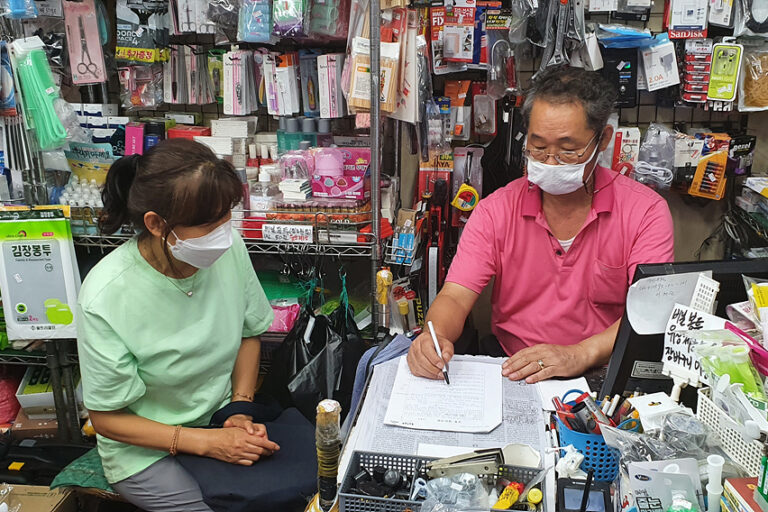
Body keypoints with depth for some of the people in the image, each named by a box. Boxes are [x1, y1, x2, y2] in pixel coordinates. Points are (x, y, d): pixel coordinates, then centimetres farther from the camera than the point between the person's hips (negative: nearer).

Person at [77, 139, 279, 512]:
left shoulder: (229, 248, -15)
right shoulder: (105, 298, -26)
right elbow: (107, 418, -14)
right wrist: (207, 443, -21)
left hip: (222, 421, 4)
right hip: (148, 449, -3)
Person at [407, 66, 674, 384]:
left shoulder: (646, 211, -2)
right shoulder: (496, 211, 1)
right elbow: (456, 297, -6)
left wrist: (581, 354, -29)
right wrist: (435, 337, -29)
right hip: (507, 370, 1)